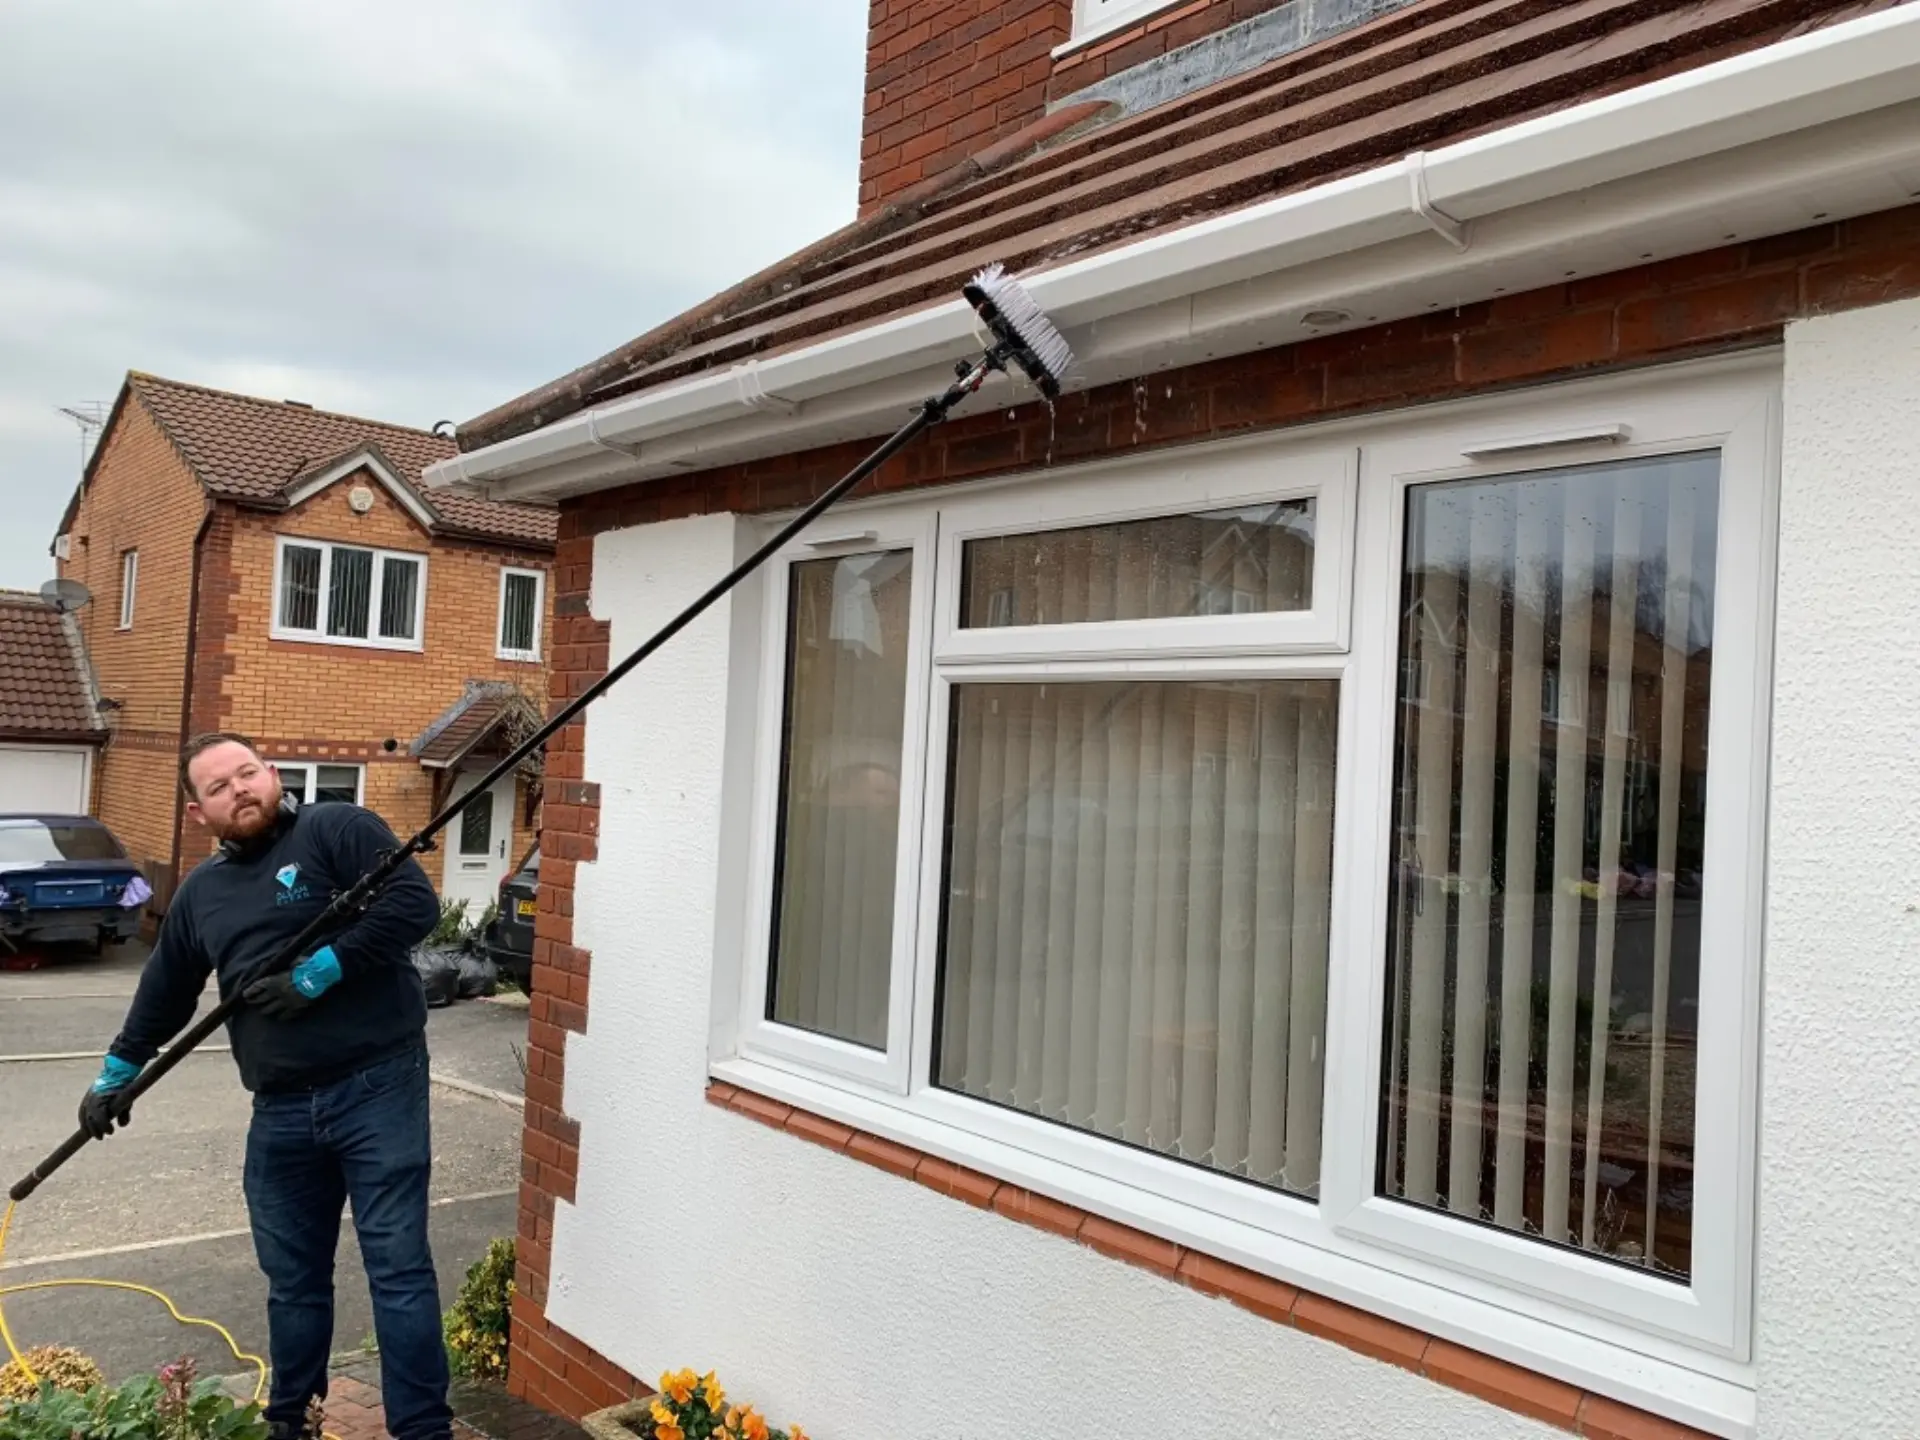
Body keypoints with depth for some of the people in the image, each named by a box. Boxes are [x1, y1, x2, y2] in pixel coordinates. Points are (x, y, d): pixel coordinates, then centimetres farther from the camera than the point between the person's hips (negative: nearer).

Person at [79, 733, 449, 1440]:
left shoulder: (339, 830, -6)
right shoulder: (199, 893, 16)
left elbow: (415, 905, -18)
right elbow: (162, 993, 29)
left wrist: (314, 975, -17)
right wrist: (117, 1074, 30)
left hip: (378, 1086, -6)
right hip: (281, 1111, 6)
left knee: (398, 1266, -2)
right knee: (293, 1277, 17)